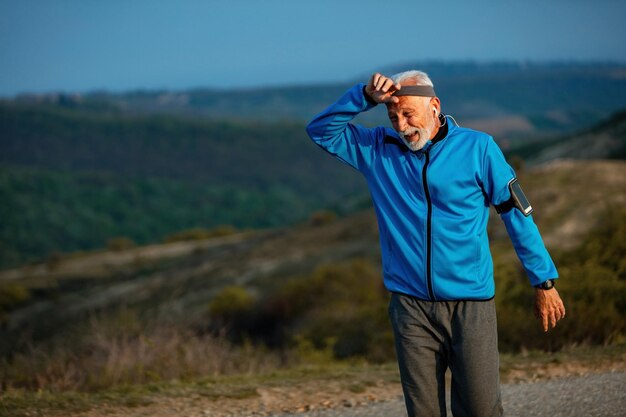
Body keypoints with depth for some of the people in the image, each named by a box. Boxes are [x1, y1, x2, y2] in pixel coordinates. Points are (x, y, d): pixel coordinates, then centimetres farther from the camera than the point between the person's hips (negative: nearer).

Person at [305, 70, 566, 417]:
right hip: (411, 307, 2)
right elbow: (321, 130, 6)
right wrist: (365, 96, -7)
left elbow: (517, 215, 2)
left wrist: (544, 282, 2)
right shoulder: (379, 149, 7)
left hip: (470, 305, -2)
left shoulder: (476, 148, -1)